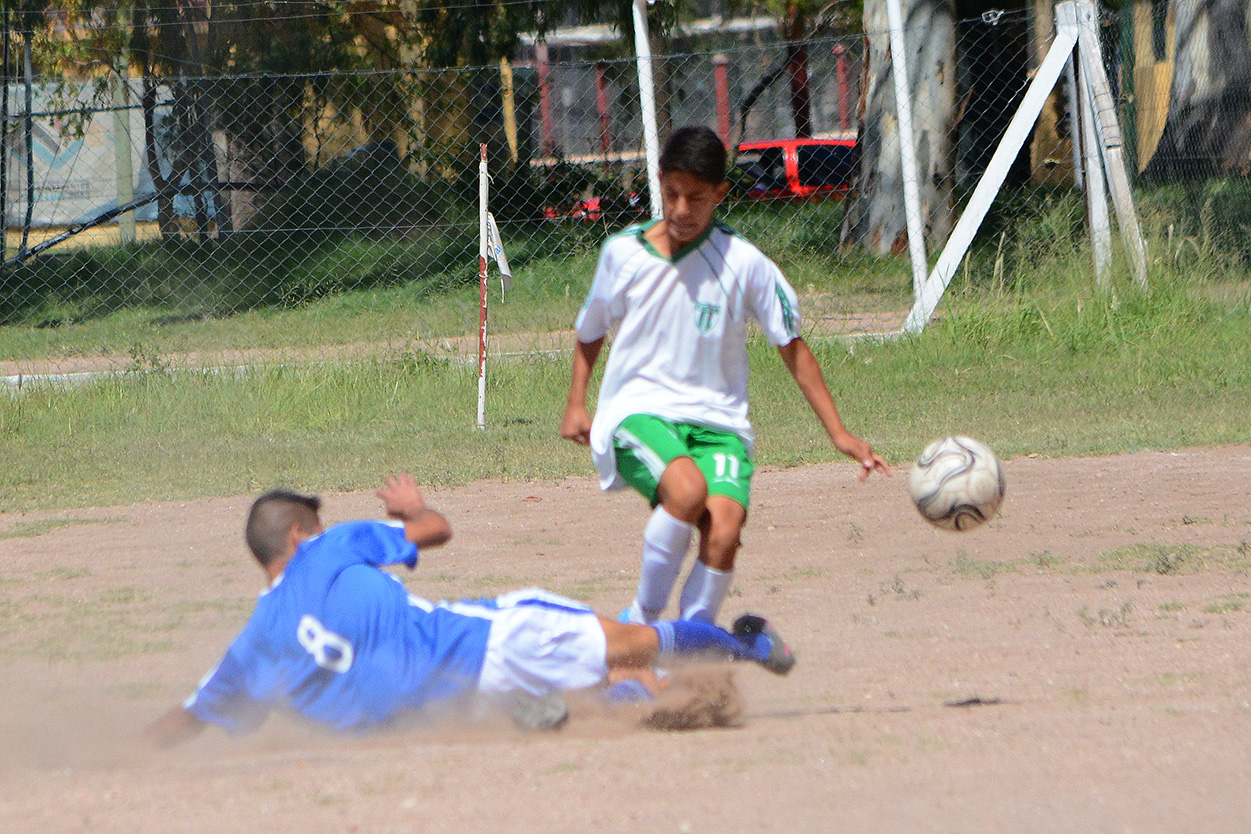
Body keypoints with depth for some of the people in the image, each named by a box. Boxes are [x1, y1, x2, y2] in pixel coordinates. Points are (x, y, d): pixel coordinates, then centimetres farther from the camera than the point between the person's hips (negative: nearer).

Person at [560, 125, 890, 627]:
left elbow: (792, 347, 7)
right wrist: (576, 403, 11)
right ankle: (644, 618, -16)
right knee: (688, 489, -34)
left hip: (717, 421, 1)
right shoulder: (623, 253, 2)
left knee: (724, 530, -26)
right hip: (638, 412, -1)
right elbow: (590, 333, 20)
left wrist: (839, 434, 5)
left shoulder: (745, 265, -2)